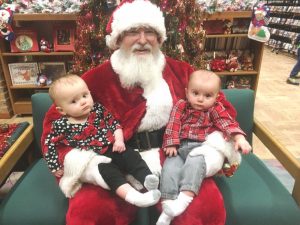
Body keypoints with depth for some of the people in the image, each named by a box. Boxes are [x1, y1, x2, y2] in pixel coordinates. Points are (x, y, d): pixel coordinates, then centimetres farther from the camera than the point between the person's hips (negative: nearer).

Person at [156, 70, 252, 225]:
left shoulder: (215, 109, 11)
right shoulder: (180, 106, 13)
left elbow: (228, 123, -4)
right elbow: (173, 125, 4)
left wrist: (239, 138, -23)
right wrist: (171, 144, -10)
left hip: (202, 147, -1)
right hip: (181, 147, 2)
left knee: (195, 160, -34)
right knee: (170, 165, -23)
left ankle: (185, 197, -40)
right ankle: (167, 206, -25)